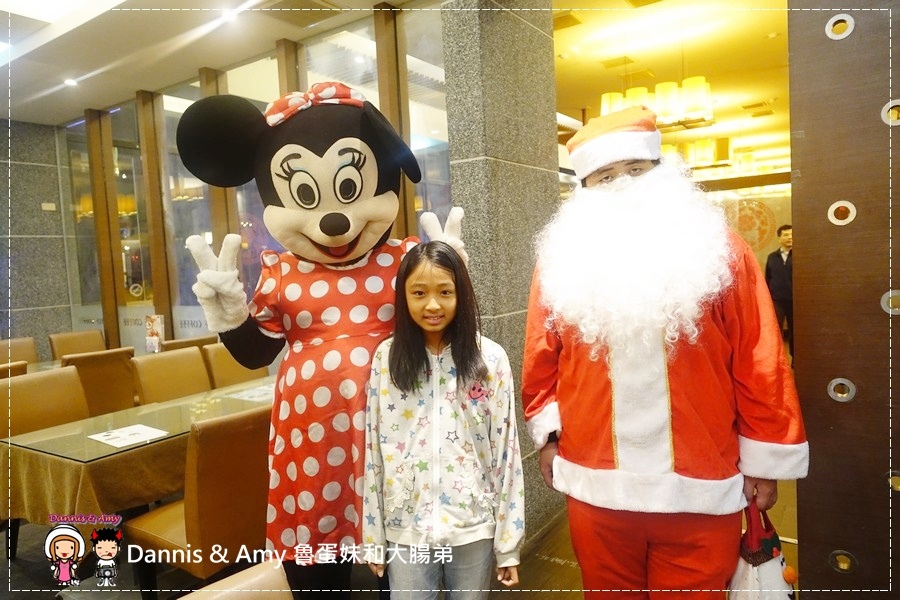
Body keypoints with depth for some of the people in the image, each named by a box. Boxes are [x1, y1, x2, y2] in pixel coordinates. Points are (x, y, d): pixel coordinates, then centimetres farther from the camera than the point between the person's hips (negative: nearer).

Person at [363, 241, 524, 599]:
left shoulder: (489, 359, -9)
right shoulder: (387, 358, -5)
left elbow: (506, 453, -5)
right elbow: (374, 451, -1)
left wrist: (508, 543, -2)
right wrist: (373, 536, 3)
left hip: (473, 527, 0)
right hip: (405, 529, 1)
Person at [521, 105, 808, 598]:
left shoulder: (720, 251, -4)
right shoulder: (564, 259, -1)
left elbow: (759, 367, -2)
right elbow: (543, 360, 4)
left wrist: (765, 461, 0)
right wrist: (547, 434, 6)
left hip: (701, 488, -1)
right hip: (595, 483, 2)